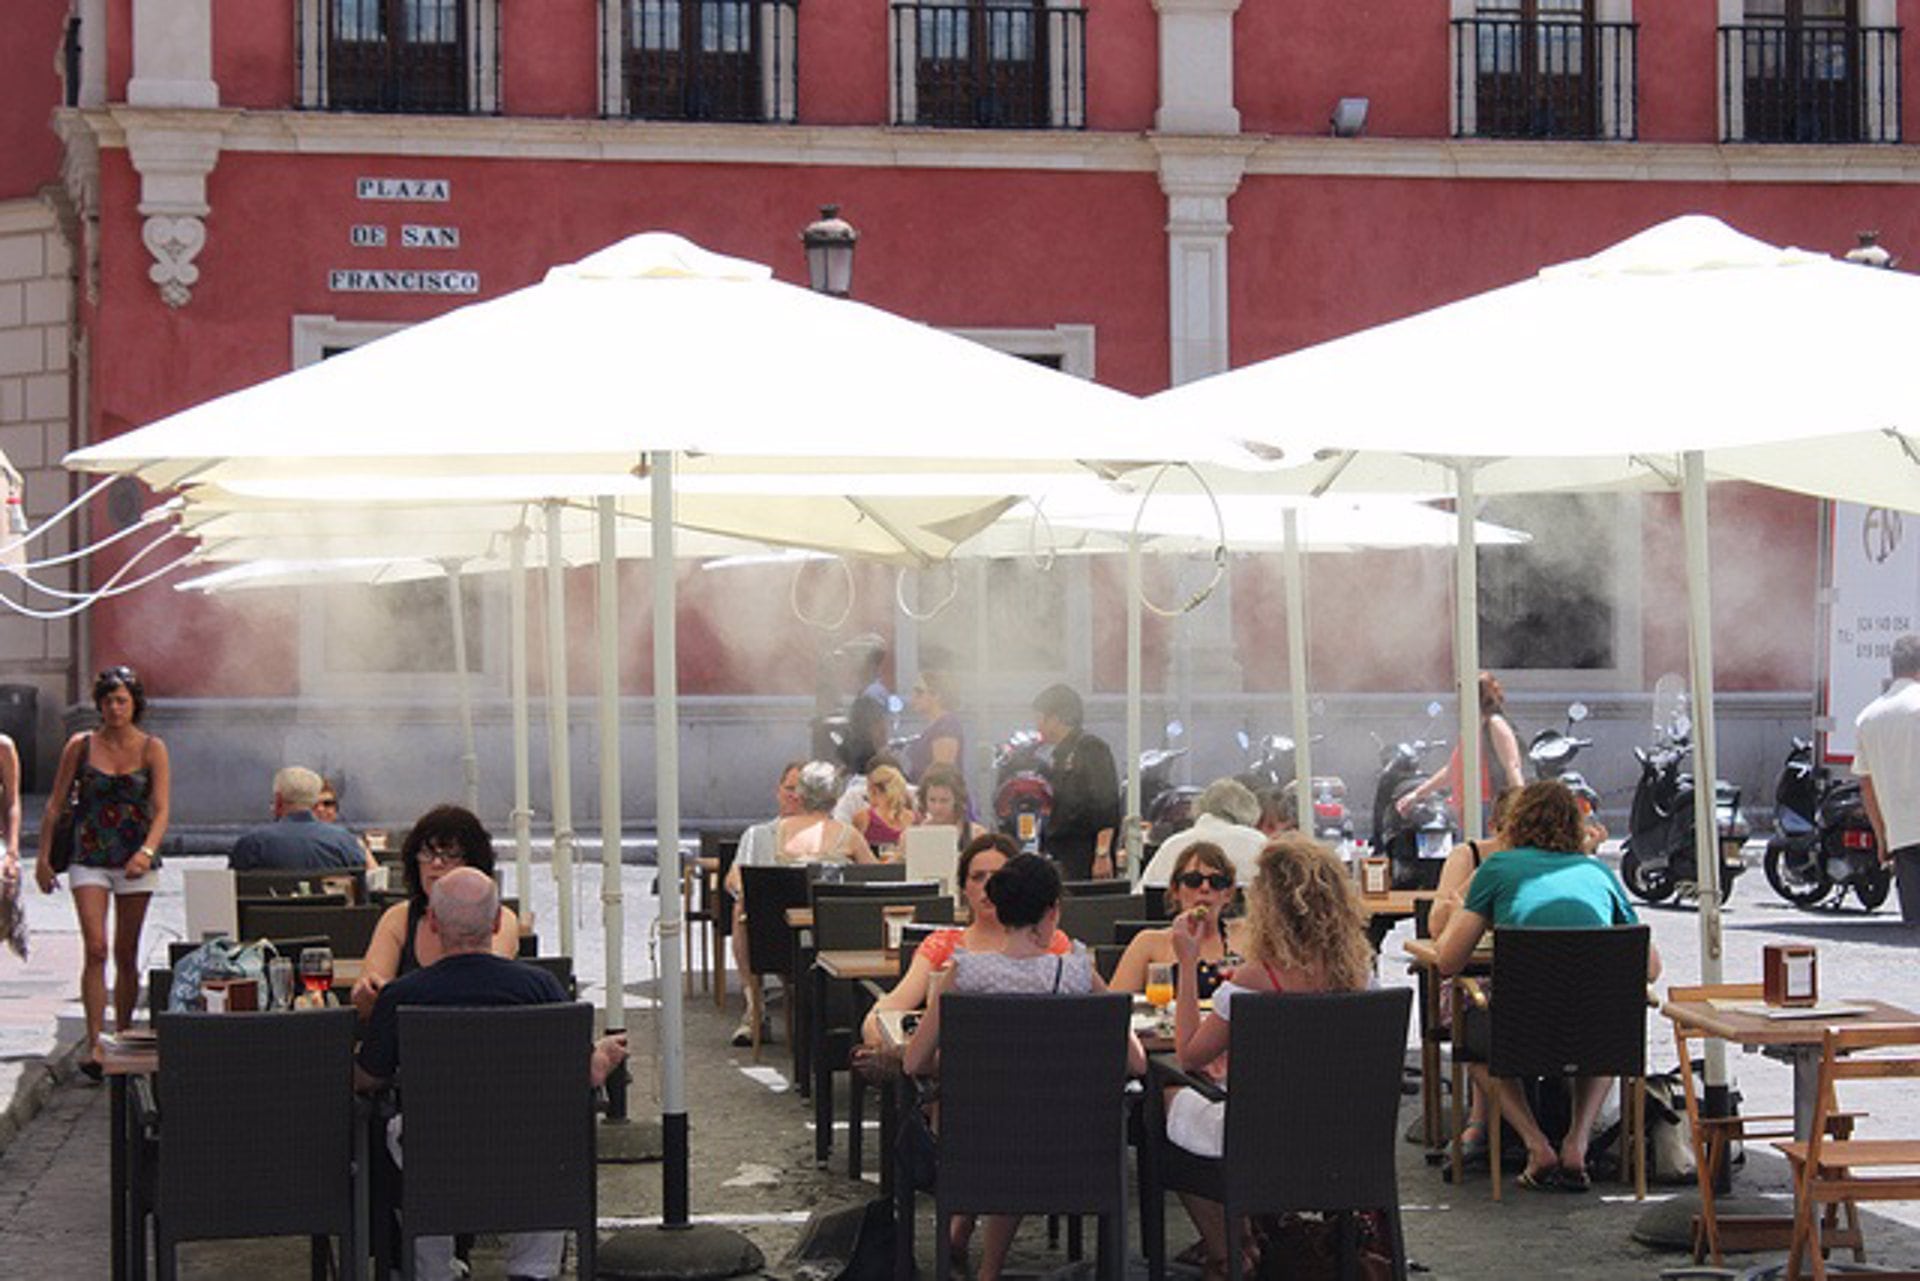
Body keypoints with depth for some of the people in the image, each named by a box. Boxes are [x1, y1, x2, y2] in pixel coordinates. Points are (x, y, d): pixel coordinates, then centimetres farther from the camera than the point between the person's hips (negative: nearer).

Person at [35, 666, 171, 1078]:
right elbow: (55, 804, 7)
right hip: (89, 860, 0)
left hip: (136, 863, 0)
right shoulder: (80, 747, 1)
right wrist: (43, 857, 4)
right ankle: (94, 1045, -15)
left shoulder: (152, 750, -2)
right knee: (95, 949, -14)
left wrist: (147, 852, -26)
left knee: (126, 956, 7)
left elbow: (161, 810, -10)